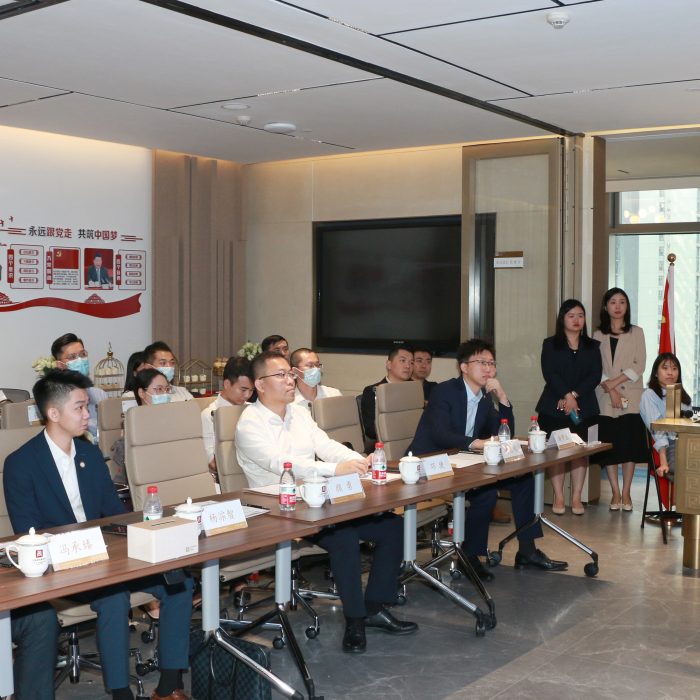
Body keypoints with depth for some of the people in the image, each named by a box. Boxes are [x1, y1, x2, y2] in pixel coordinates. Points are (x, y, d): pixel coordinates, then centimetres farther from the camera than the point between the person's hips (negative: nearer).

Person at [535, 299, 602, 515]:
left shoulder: (592, 346, 12)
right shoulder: (550, 344, 6)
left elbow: (595, 376, 0)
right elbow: (549, 374, -6)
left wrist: (574, 395, -12)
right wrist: (567, 396, -16)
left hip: (583, 406, 2)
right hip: (554, 406, -2)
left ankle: (577, 498, 6)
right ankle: (558, 498, 4)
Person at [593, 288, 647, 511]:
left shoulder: (636, 333, 6)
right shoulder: (598, 335, 9)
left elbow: (639, 366, -2)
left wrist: (614, 381, -11)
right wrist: (610, 389, -11)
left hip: (631, 397, -1)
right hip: (605, 399, 1)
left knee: (629, 445, -3)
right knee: (609, 445, 1)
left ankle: (626, 493, 5)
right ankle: (615, 493, 8)